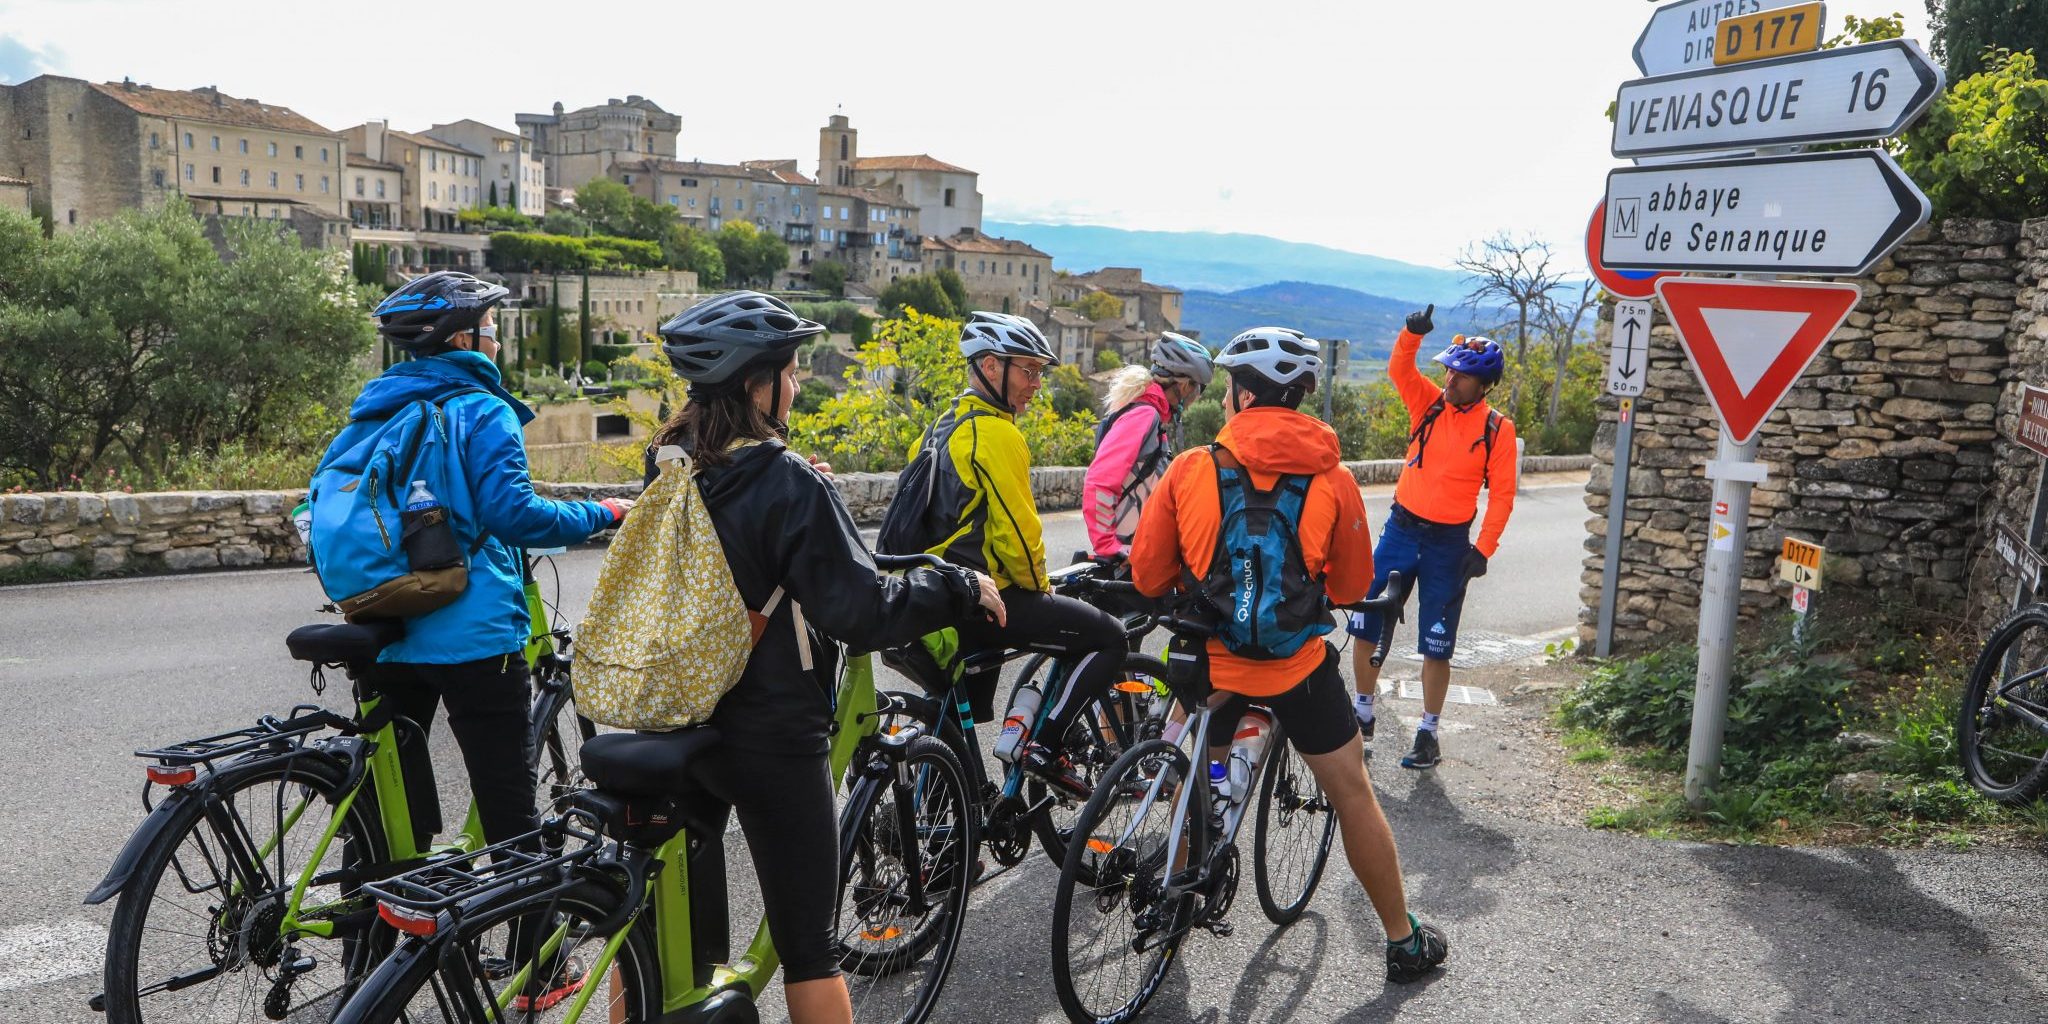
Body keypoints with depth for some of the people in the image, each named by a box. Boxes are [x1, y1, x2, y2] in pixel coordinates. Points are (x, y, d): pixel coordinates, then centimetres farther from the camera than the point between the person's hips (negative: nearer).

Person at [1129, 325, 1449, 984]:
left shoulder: (1191, 469, -8)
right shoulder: (1333, 479, -6)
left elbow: (1147, 576, -3)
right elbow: (1351, 588, 4)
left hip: (1211, 661, 1)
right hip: (1298, 662, 0)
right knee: (1352, 793, 14)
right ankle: (1405, 942, 24)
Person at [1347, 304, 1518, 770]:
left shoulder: (1497, 429, -5)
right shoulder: (1429, 402, 2)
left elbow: (1502, 493, -5)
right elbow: (1399, 369, -11)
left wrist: (1483, 549, -12)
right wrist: (1413, 333, -29)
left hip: (1448, 542, -3)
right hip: (1400, 527, 3)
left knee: (1436, 645, 4)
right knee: (1365, 626, 6)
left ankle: (1429, 733, 20)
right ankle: (1362, 713, 25)